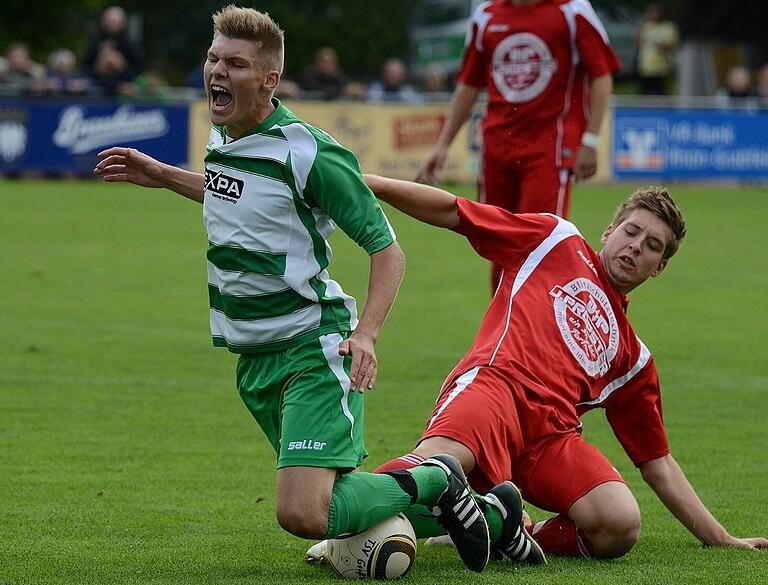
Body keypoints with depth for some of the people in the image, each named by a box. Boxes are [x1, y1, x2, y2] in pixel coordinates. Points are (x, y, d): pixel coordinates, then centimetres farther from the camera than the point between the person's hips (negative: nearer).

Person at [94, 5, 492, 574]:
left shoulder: (310, 153, -19)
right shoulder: (223, 138, 6)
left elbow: (387, 249, -16)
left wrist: (365, 333, -29)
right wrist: (164, 176, 26)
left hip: (313, 348, -9)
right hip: (253, 356, 9)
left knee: (303, 515, -23)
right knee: (324, 495, 14)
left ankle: (433, 482, 2)